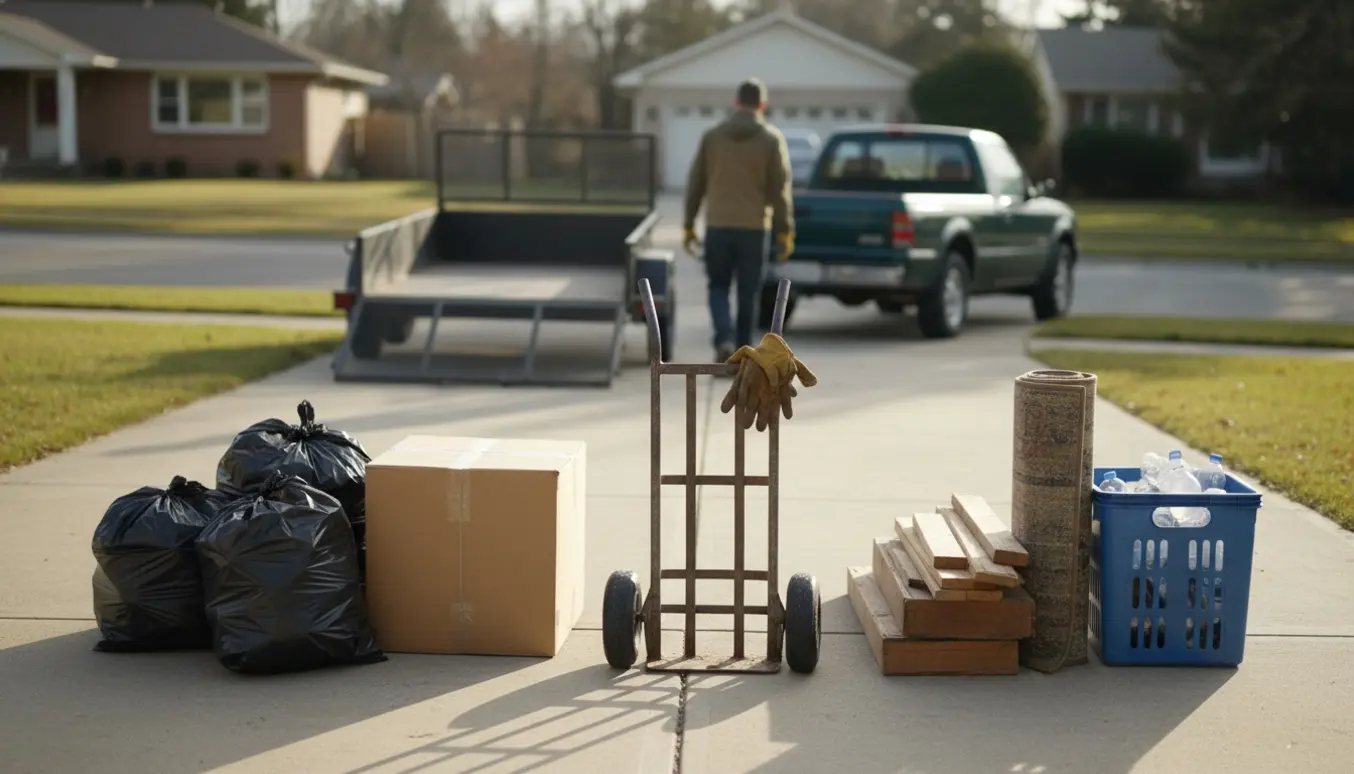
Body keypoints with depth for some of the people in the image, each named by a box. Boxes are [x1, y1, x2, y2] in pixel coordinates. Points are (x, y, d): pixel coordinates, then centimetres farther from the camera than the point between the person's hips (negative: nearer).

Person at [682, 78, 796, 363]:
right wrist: (785, 231, 0)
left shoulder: (712, 136, 4)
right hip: (753, 225, -1)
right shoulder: (772, 139, -2)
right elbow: (779, 188, -4)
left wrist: (688, 225, 13)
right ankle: (742, 349, 11)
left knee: (718, 287, 11)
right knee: (748, 292, 9)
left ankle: (724, 339, -10)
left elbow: (695, 184, 6)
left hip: (718, 225, 1)